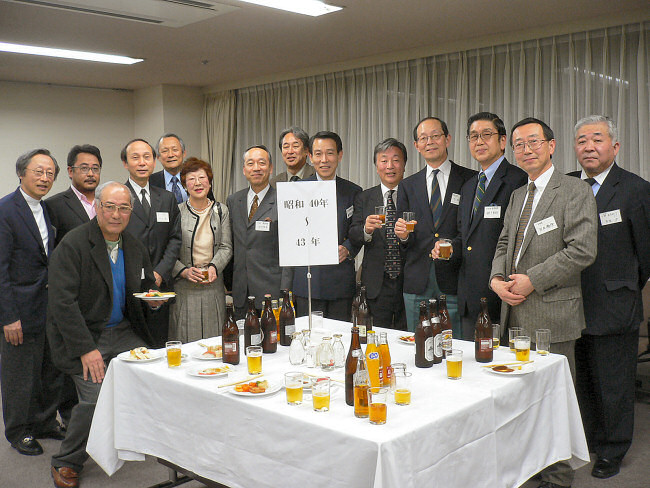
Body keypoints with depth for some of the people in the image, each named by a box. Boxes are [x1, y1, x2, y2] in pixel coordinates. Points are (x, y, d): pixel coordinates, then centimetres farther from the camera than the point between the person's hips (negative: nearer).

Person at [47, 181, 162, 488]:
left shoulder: (134, 247, 7)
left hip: (123, 331, 6)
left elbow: (147, 286, 22)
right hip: (83, 335, -5)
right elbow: (63, 303, -18)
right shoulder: (72, 245, -13)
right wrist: (86, 349, -22)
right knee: (97, 397, -18)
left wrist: (154, 299, -4)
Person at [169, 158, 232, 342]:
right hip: (184, 289, -2)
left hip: (213, 287, 2)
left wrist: (214, 267, -13)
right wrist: (184, 271, -15)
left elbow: (226, 247, 4)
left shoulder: (221, 211, 8)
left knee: (215, 343, 4)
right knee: (184, 340, -1)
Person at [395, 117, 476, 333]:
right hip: (417, 283, 3)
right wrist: (403, 235, -8)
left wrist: (453, 249, -12)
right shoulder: (408, 186, 13)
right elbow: (404, 242, 14)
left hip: (454, 283, -2)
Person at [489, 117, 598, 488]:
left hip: (552, 313, -7)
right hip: (516, 313, 7)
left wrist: (531, 280, -17)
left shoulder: (575, 191, -7)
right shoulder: (518, 195, 17)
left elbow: (583, 250, -16)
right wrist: (497, 279, 0)